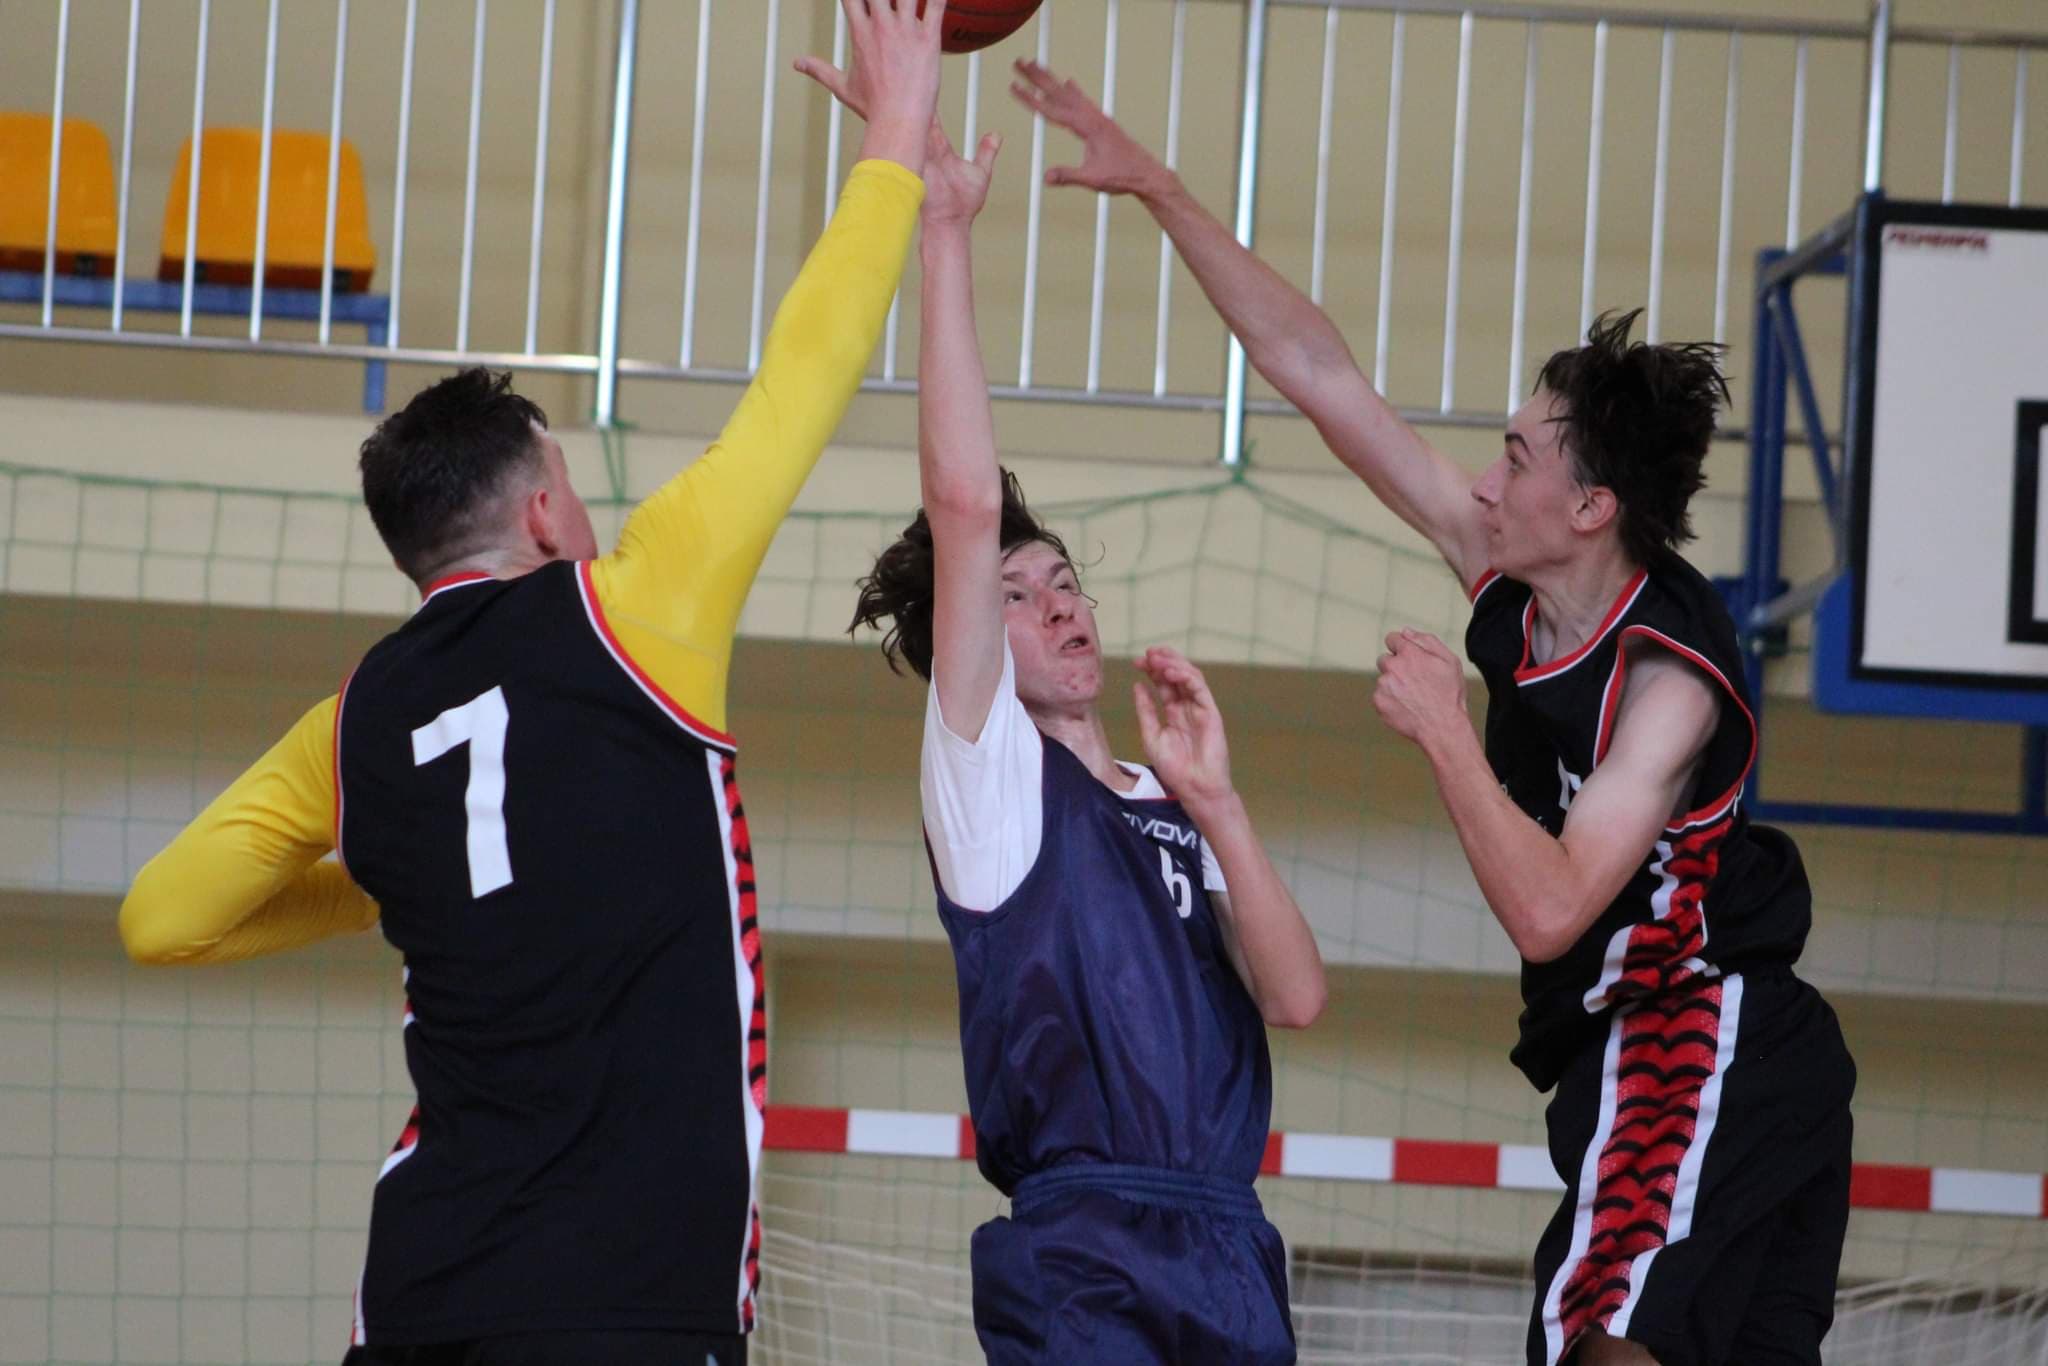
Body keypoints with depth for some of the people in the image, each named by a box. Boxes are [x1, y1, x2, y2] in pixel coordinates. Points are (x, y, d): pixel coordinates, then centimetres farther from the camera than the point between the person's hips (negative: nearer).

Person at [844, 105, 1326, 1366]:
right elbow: (965, 504, -9)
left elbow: (1293, 996, 5)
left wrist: (1215, 806, -6)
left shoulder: (1173, 814, 20)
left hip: (1232, 1258, 6)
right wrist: (945, 234, -8)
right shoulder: (988, 770, 4)